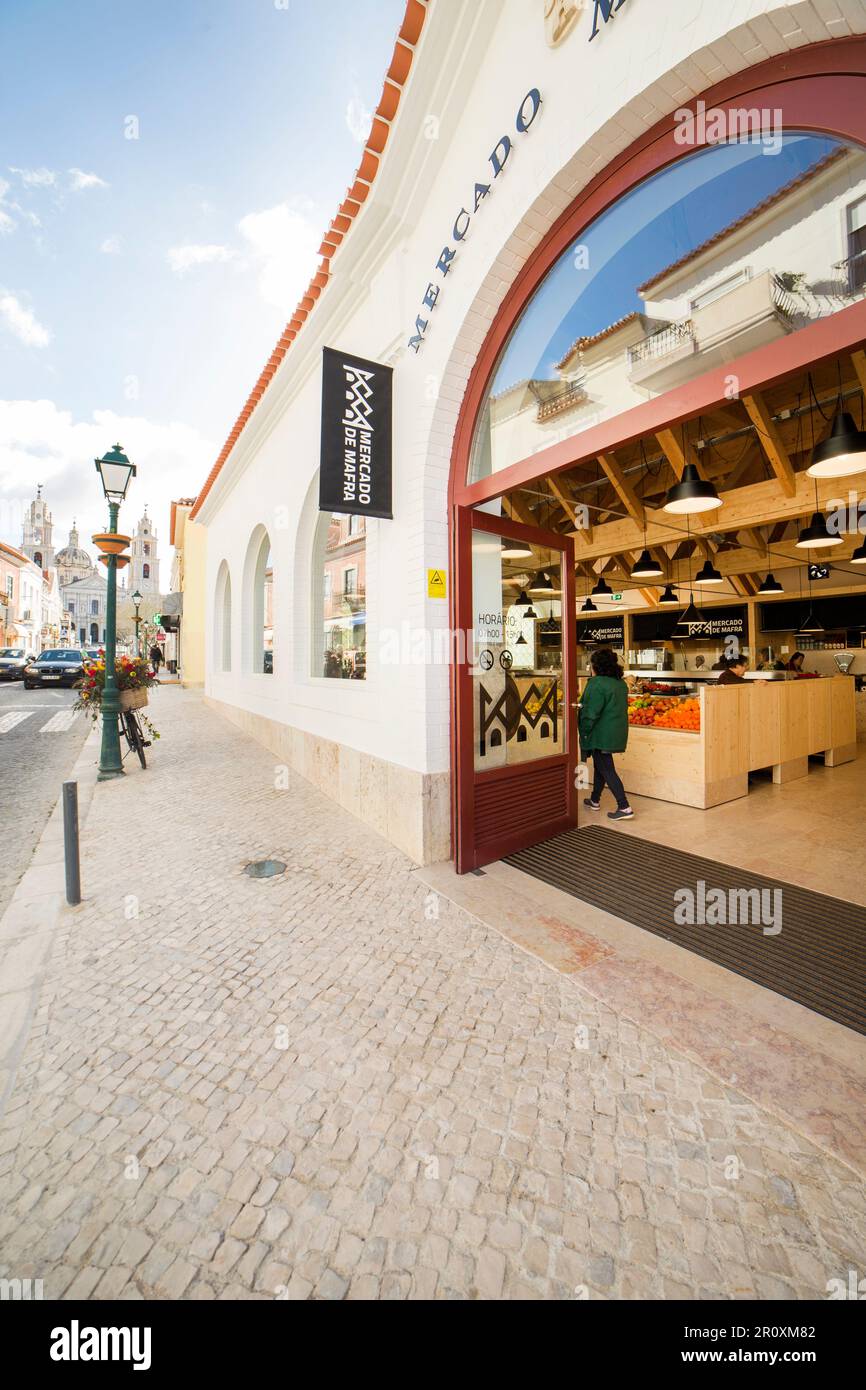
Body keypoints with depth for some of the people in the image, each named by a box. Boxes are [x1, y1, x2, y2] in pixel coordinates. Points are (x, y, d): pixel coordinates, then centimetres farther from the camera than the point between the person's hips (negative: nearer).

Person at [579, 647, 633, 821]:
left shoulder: (597, 683, -18)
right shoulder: (621, 683, 9)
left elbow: (591, 713, -20)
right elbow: (622, 707, 16)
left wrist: (584, 732, -10)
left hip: (601, 735, -9)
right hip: (617, 733, 9)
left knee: (607, 770, -3)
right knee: (600, 766, 21)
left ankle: (624, 808, -4)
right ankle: (595, 800, 34)